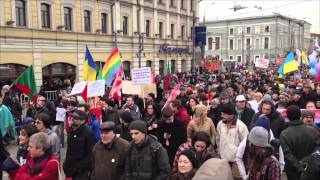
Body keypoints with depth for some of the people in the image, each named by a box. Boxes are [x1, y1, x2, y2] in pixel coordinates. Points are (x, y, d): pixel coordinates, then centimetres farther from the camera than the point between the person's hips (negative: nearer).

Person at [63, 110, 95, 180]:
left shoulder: (88, 132, -16)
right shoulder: (71, 131, 8)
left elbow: (90, 153, -17)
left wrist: (80, 168, -17)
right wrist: (66, 164, 10)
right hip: (69, 169, 7)